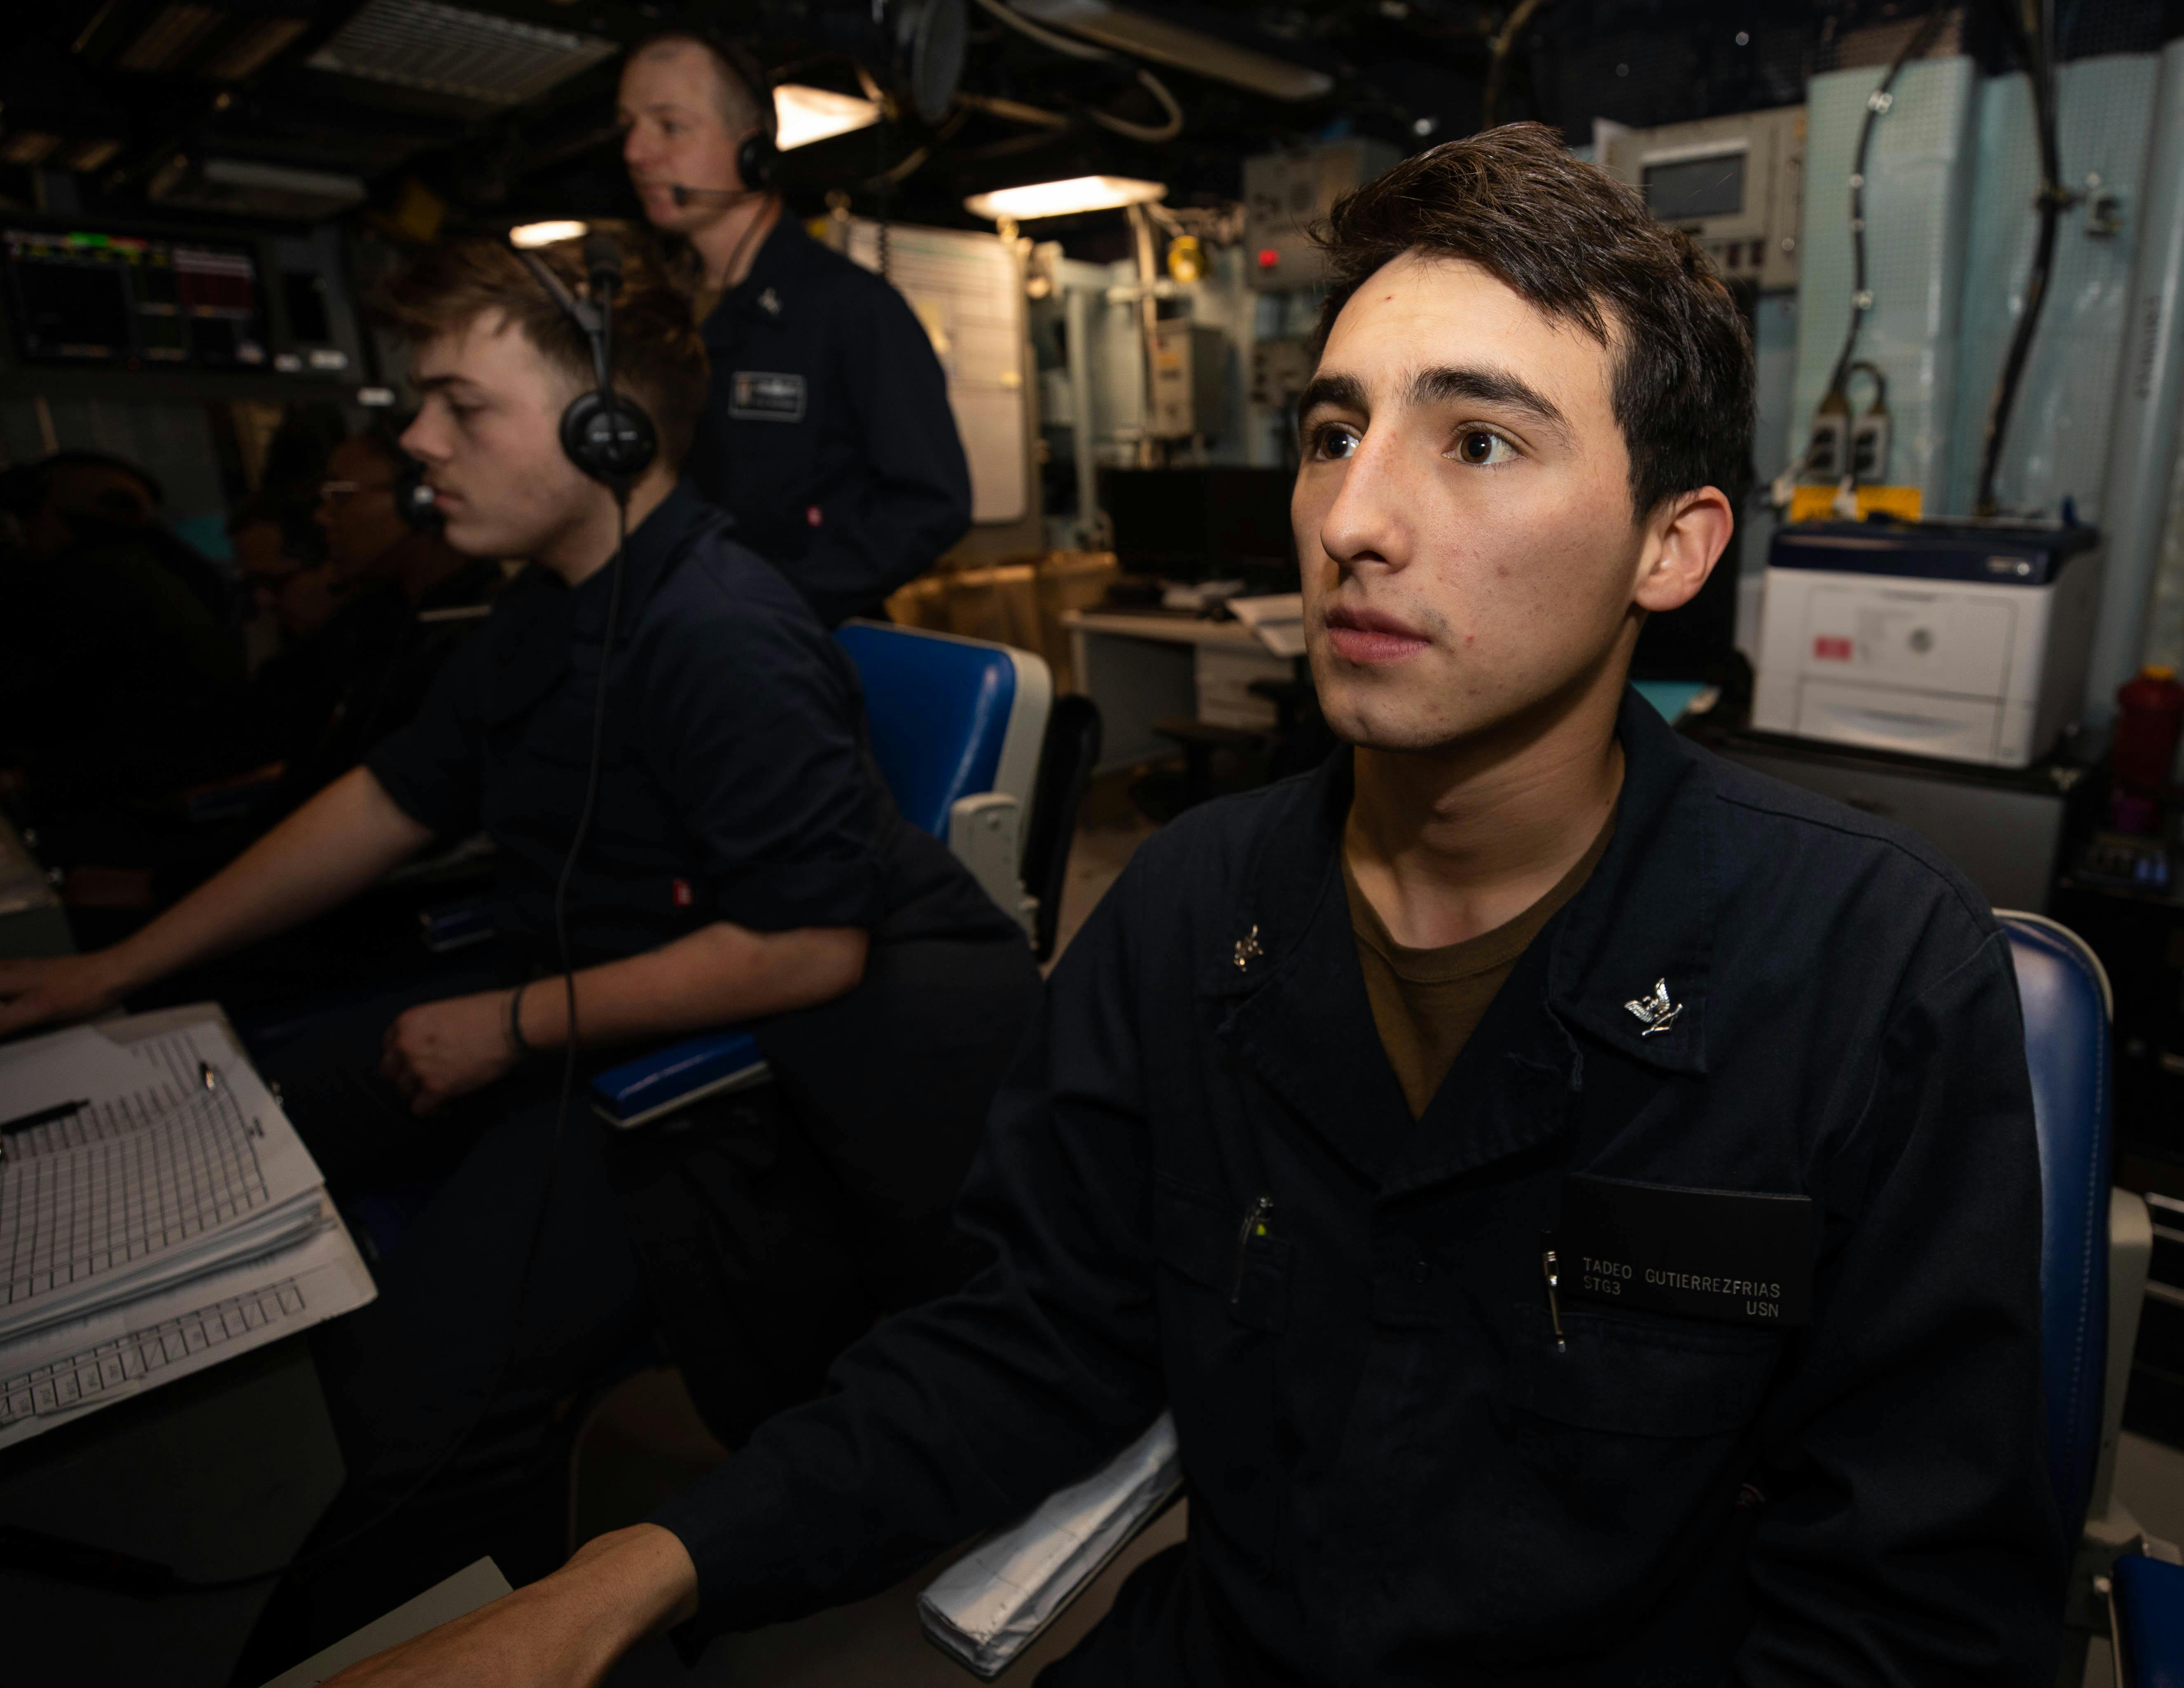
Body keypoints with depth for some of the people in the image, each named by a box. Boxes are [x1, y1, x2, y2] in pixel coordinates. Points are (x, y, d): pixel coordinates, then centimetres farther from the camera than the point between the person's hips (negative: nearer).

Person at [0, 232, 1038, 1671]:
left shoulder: (725, 635, -23)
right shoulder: (554, 608, 7)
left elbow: (810, 946, -26)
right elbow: (396, 799, 16)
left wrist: (514, 1026, -17)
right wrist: (117, 972, 18)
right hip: (559, 1011, 10)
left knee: (422, 1403, -23)